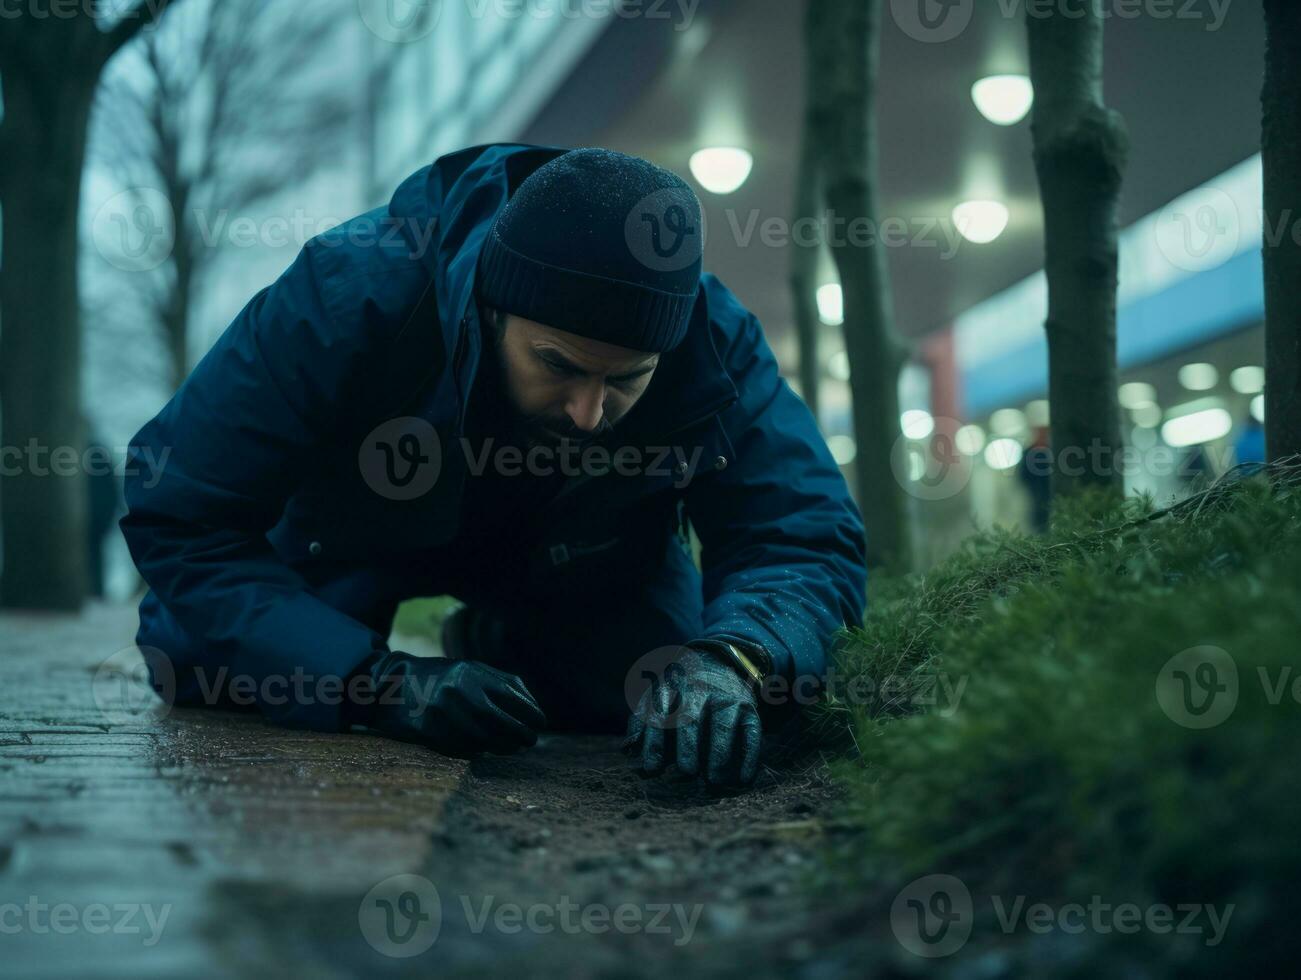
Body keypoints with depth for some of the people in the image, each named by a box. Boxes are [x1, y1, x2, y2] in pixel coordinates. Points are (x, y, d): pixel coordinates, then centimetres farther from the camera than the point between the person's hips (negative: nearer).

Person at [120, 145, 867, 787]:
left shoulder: (715, 345, -34)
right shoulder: (351, 296, -40)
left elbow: (807, 536, -32)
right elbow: (180, 517, -35)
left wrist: (733, 663, -58)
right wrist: (380, 682, -48)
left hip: (572, 561, 2)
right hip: (360, 528, -1)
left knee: (666, 691, -17)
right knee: (207, 668, -18)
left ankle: (494, 638, 17)